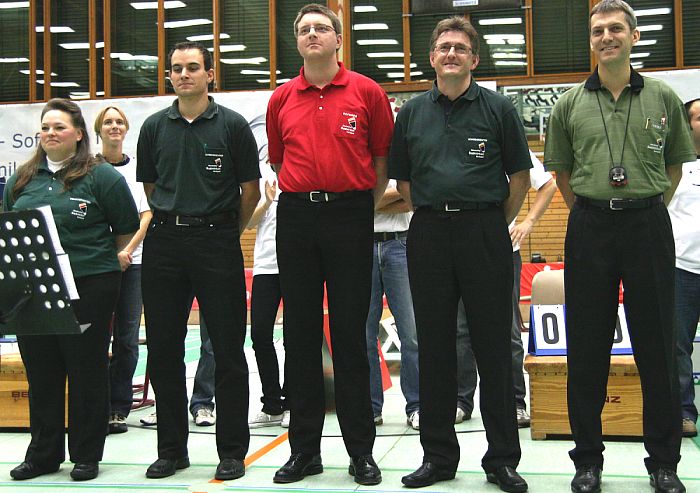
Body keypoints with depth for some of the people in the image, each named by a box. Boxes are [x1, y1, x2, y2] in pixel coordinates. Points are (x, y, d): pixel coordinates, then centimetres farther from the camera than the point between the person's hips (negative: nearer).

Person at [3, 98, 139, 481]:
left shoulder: (102, 176, -2)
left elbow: (127, 229, 2)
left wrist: (106, 263, 5)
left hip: (88, 288, -5)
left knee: (87, 372, 4)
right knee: (40, 371, 11)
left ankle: (87, 455, 15)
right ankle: (43, 453, 24)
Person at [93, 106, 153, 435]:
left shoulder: (137, 168, 8)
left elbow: (147, 215, 4)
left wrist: (127, 251, -10)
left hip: (132, 261, 1)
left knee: (127, 337, 1)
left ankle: (119, 408, 10)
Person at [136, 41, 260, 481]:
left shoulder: (232, 125, 0)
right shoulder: (155, 127, 10)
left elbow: (251, 190, 4)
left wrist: (227, 232, 8)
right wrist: (172, 219, 13)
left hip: (218, 242, -3)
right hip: (164, 243, 4)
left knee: (228, 348, 0)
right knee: (163, 349, 7)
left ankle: (233, 451, 10)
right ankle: (172, 448, 19)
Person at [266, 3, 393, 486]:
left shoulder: (367, 92, 2)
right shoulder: (281, 99, 10)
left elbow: (382, 156, 6)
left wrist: (366, 206, 3)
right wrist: (298, 197, 12)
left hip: (350, 215, -3)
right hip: (296, 216, 3)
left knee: (350, 333, 0)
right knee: (300, 333, 6)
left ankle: (361, 450, 9)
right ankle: (304, 448, 15)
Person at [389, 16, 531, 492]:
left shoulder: (498, 108, 3)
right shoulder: (412, 113, 10)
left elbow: (520, 177, 6)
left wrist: (495, 226, 5)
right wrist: (434, 216, 10)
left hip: (485, 233, -2)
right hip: (428, 235, 3)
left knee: (494, 346, 1)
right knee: (435, 347, 7)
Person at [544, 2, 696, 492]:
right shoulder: (570, 104, 6)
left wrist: (648, 209, 10)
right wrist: (590, 212, 10)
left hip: (649, 226, 0)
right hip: (590, 228, 1)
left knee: (658, 347, 5)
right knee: (587, 349, 5)